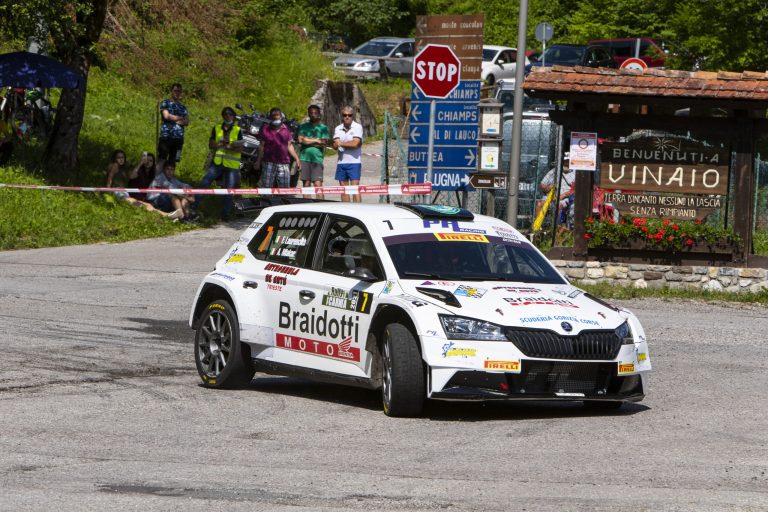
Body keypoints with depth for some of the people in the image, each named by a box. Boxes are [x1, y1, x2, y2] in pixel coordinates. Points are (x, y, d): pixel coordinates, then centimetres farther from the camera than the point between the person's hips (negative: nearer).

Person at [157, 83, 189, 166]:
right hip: (166, 135, -4)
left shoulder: (182, 107, 20)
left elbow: (187, 122, 9)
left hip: (178, 137, 4)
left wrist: (173, 119, -6)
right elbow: (166, 116, -7)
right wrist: (180, 118, 4)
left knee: (173, 162, 1)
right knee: (162, 159, -11)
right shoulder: (165, 103, 8)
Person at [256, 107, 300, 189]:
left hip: (283, 163, 2)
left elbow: (289, 146, 14)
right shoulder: (265, 131, 6)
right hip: (269, 163, -2)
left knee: (284, 188, -2)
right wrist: (258, 161, 0)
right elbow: (261, 146, 5)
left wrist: (296, 159, 8)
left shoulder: (286, 130, 12)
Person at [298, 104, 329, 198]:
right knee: (306, 184, 3)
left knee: (318, 184, -11)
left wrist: (308, 140, -1)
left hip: (317, 158, -2)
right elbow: (301, 139, -2)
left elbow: (324, 143, -1)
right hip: (304, 158, 2)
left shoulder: (323, 128, 9)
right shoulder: (303, 126, 14)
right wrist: (316, 140, -2)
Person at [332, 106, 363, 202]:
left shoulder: (357, 127, -3)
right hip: (341, 161, 5)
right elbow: (335, 146, 1)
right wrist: (349, 144, -17)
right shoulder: (338, 129, 10)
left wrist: (341, 143, -2)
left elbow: (355, 143, -14)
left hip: (354, 162, -5)